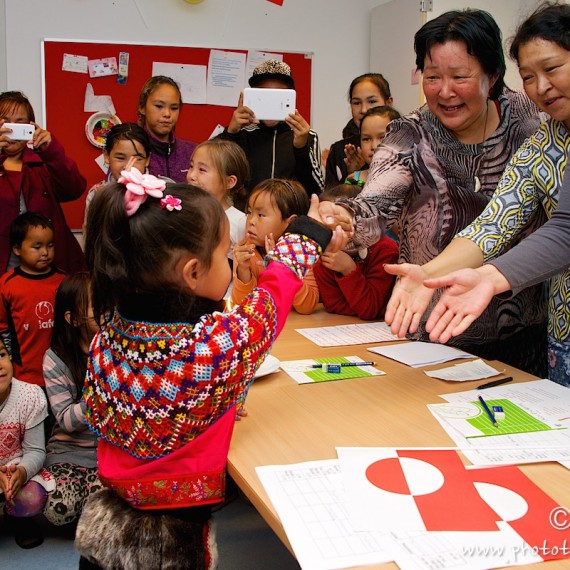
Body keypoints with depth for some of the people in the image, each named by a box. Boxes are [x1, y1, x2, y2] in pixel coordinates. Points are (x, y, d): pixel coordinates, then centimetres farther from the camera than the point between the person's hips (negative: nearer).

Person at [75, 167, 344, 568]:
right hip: (180, 523, -5)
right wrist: (306, 235, 9)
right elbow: (273, 295, -8)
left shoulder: (109, 328, -13)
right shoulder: (222, 344, -28)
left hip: (117, 497, 6)